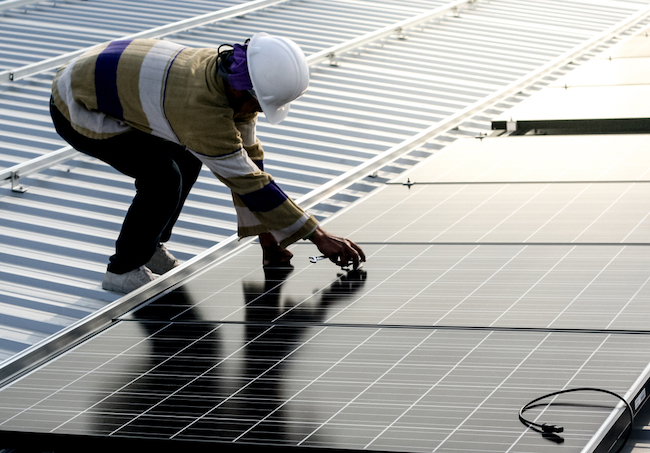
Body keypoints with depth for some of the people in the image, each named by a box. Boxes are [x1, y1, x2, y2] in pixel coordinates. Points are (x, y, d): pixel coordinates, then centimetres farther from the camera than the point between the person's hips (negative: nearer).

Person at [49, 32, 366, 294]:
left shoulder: (236, 76, -9)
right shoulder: (200, 105, -36)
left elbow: (249, 155, -1)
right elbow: (246, 179, -31)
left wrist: (267, 239, 0)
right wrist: (319, 237, -27)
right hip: (75, 111, -9)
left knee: (186, 159, 11)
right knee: (163, 177, -21)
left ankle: (150, 248, 25)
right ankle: (124, 271, -2)